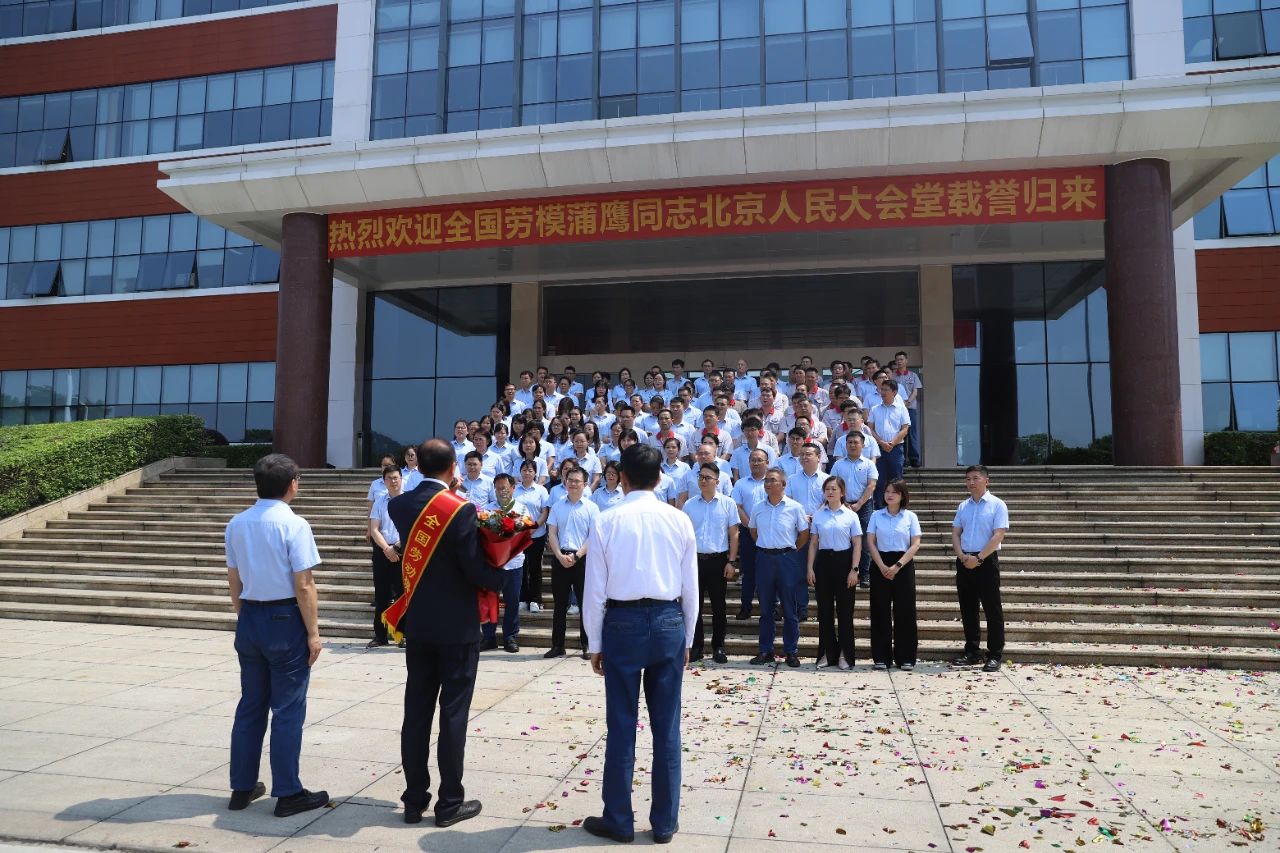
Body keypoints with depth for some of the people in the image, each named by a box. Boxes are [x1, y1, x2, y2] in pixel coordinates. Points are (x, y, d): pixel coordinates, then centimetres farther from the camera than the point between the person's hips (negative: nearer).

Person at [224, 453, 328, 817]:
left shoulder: (237, 524, 4)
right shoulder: (294, 525, -15)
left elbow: (234, 580, 11)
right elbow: (303, 586, -16)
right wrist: (313, 632, -10)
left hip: (249, 619, 6)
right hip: (285, 620, -6)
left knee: (250, 704, 17)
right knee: (288, 708, 3)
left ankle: (242, 787, 26)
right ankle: (287, 793, 10)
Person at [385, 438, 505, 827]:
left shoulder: (398, 505, -1)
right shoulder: (461, 510, -17)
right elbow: (475, 570, -16)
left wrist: (448, 490, 10)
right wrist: (502, 576, 3)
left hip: (416, 624, 5)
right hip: (457, 626, -5)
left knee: (416, 711, 12)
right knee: (453, 713, 3)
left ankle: (414, 799, 20)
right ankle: (450, 802, 11)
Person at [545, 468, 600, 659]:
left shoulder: (592, 508, 1)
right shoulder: (557, 506, 9)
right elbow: (552, 534, 5)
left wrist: (576, 556, -14)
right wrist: (560, 556, -10)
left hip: (583, 559, -2)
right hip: (560, 558, 2)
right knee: (560, 604, 7)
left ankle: (587, 645, 11)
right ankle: (557, 646, 13)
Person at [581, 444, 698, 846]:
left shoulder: (607, 521, -6)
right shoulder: (679, 520, -1)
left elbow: (595, 590, -4)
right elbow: (691, 588, 3)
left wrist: (595, 643, 6)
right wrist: (686, 638, 14)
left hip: (622, 624, -2)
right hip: (669, 622, 2)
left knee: (621, 726, 8)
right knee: (667, 726, 10)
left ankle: (618, 820, 20)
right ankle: (664, 822, 20)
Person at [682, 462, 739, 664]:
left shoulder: (727, 503, 0)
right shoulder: (689, 505, 6)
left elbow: (733, 534, 2)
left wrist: (731, 562, -4)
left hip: (718, 560, -2)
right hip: (694, 559, 2)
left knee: (718, 606, 6)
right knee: (694, 604, 5)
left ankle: (718, 647, 17)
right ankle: (696, 647, 15)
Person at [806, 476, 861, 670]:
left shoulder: (850, 515, -1)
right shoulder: (818, 515, 6)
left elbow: (857, 544, -1)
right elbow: (813, 543, 8)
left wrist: (854, 569, -8)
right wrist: (810, 568, 2)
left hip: (843, 561, -2)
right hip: (823, 561, 3)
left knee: (845, 610, 2)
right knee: (825, 609, 7)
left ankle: (845, 654, 12)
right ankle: (827, 653, 17)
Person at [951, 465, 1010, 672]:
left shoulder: (997, 505, -4)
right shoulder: (963, 506, 12)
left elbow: (998, 535, -12)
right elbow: (955, 533, 9)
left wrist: (978, 558, -16)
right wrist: (962, 556, -8)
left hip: (986, 561, -5)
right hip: (964, 561, 6)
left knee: (992, 609, -1)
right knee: (967, 608, 10)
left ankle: (994, 655, 5)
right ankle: (971, 653, 20)